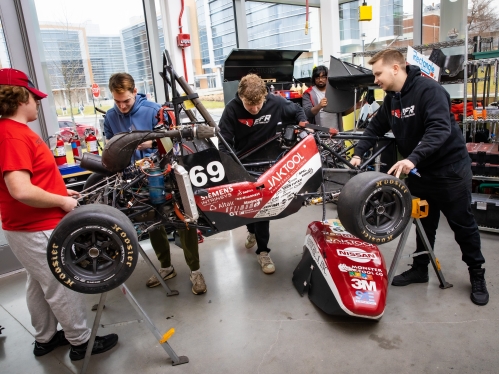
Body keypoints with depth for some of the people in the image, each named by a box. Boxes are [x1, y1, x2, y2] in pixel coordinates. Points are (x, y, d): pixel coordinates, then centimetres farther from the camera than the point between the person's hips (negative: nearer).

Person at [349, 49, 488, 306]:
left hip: (449, 169, -6)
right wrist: (358, 153, -8)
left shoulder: (429, 90, -21)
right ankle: (420, 268, 29)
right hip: (419, 171, 7)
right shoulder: (391, 99, 4)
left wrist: (413, 158, -43)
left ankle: (477, 275, 26)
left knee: (463, 225, 8)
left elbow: (440, 129, -31)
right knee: (424, 223, 16)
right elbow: (375, 128, 8)